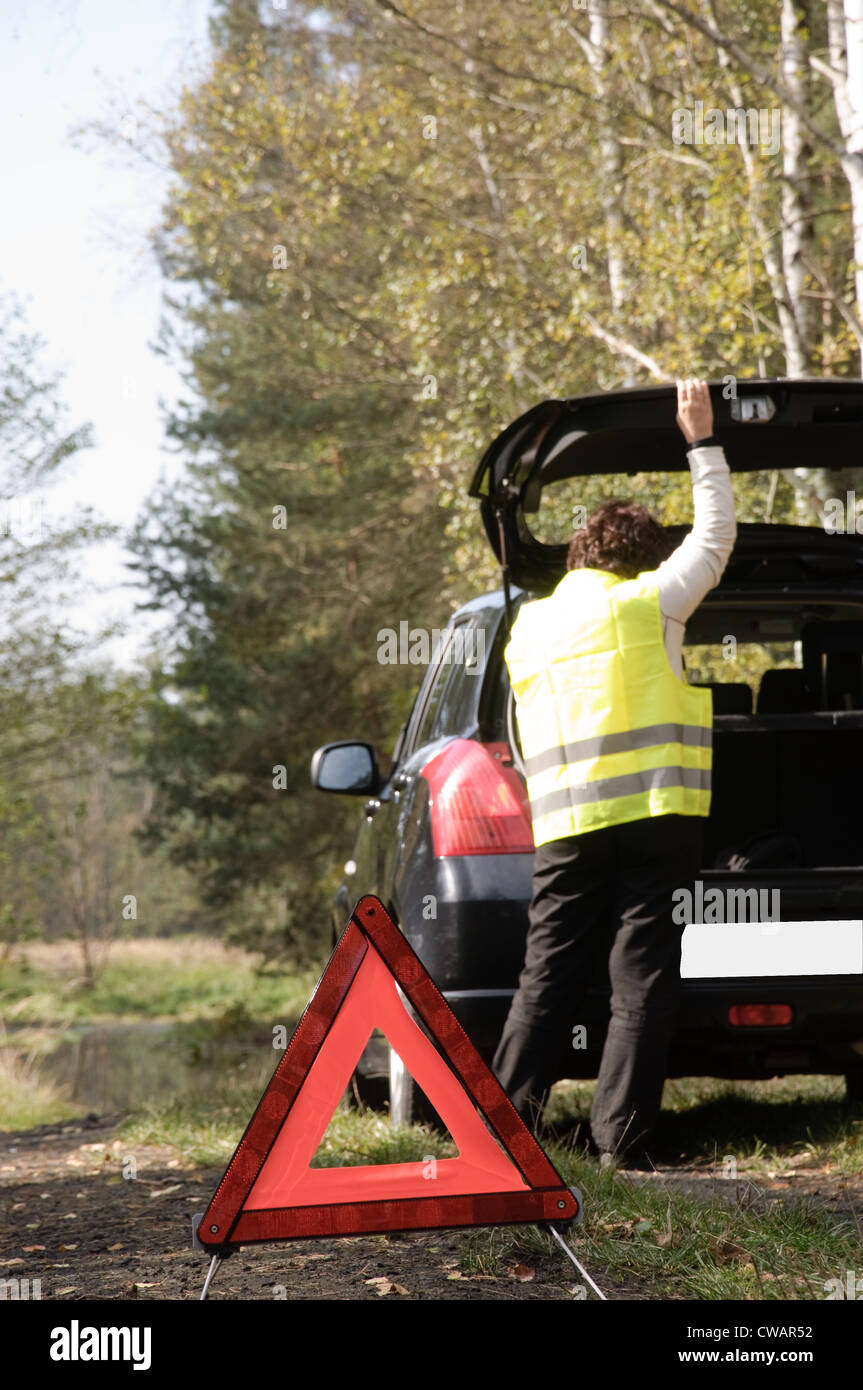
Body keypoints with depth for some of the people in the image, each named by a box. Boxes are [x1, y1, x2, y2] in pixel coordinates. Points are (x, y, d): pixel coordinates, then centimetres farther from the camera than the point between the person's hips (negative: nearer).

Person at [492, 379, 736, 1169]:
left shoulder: (527, 629, 16)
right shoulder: (647, 602, 1)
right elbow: (716, 534, 12)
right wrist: (702, 440, 20)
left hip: (566, 826, 4)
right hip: (655, 814, -4)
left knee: (548, 978, 7)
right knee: (643, 980, -1)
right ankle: (623, 1137, -4)